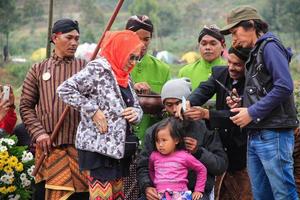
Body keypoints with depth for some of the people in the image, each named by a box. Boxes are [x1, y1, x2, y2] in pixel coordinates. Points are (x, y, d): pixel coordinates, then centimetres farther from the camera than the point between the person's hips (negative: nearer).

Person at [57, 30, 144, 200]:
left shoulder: (125, 77, 15)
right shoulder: (98, 69, -10)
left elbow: (137, 108, 21)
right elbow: (65, 90, -16)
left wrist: (135, 113, -3)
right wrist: (93, 111, -18)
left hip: (119, 148, 9)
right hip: (99, 147, -9)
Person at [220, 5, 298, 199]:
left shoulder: (270, 46, -6)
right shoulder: (255, 54, 22)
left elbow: (284, 87, -18)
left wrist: (252, 112, -15)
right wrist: (241, 105, 3)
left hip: (273, 135, -9)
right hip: (255, 136, 9)